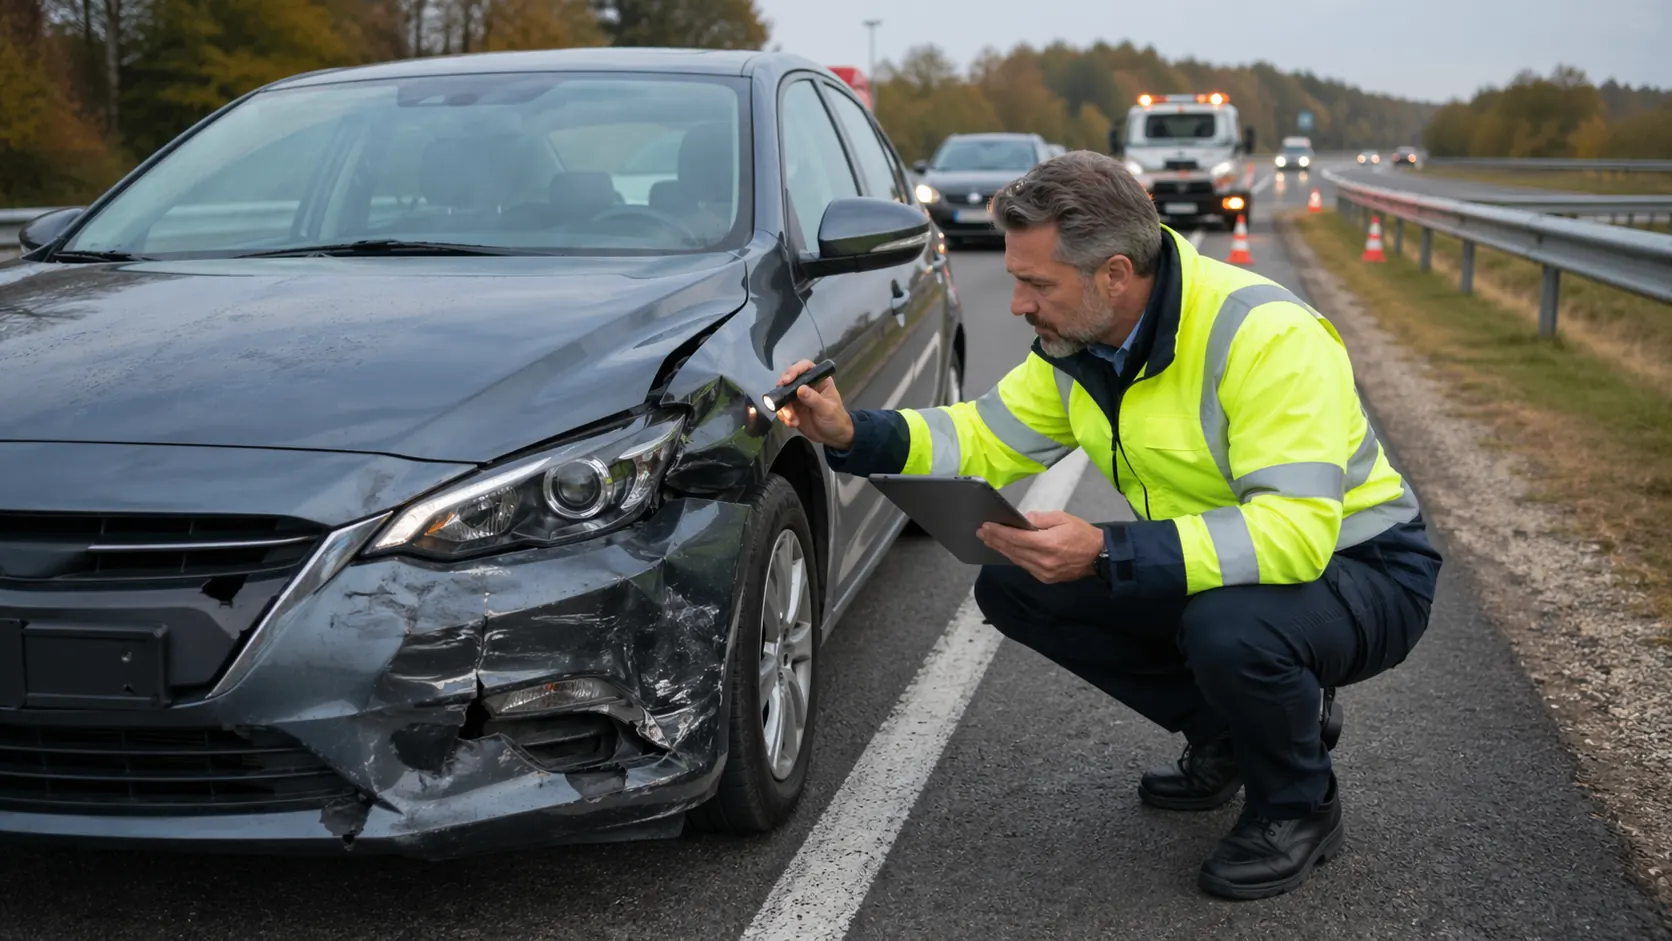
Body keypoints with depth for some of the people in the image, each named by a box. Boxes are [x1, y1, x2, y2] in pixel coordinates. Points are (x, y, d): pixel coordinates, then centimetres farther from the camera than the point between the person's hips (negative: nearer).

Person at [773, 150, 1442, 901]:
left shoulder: (1267, 336, -30)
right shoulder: (1078, 342, -6)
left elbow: (1294, 530, -38)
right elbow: (989, 440, 3)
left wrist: (1106, 555, -45)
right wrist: (852, 435, -13)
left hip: (1354, 566, -7)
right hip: (1210, 566, 8)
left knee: (1230, 626, -39)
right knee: (1013, 585, -5)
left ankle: (1300, 809, -5)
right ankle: (1219, 737, 11)